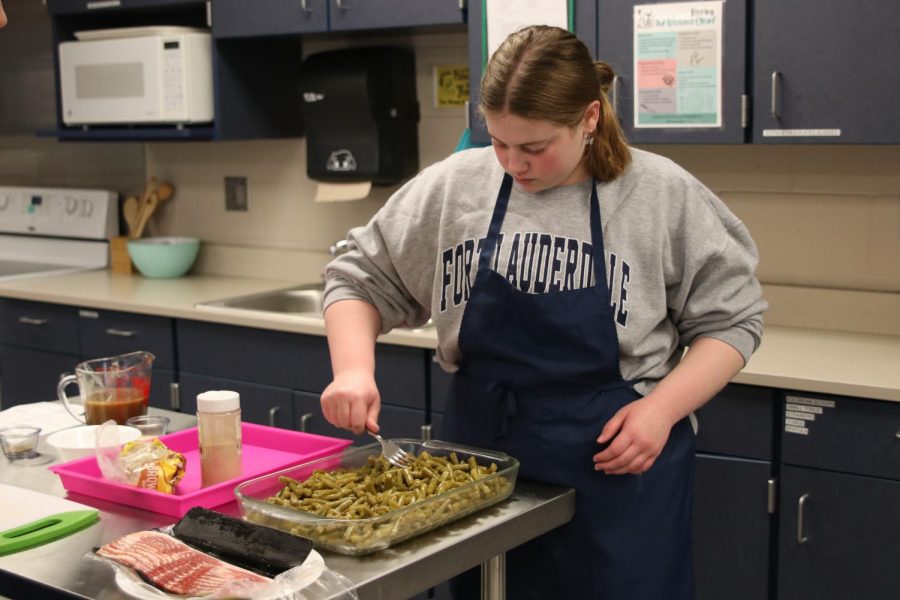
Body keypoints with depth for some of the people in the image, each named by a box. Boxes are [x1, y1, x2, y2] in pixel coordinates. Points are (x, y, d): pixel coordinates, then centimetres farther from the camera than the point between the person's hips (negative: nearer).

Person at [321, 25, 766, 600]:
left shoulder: (663, 196, -7)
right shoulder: (452, 187, -2)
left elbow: (731, 318, -1)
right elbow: (361, 279, 6)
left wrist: (663, 408, -14)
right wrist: (354, 371, -11)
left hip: (618, 461, -2)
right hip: (480, 458, 3)